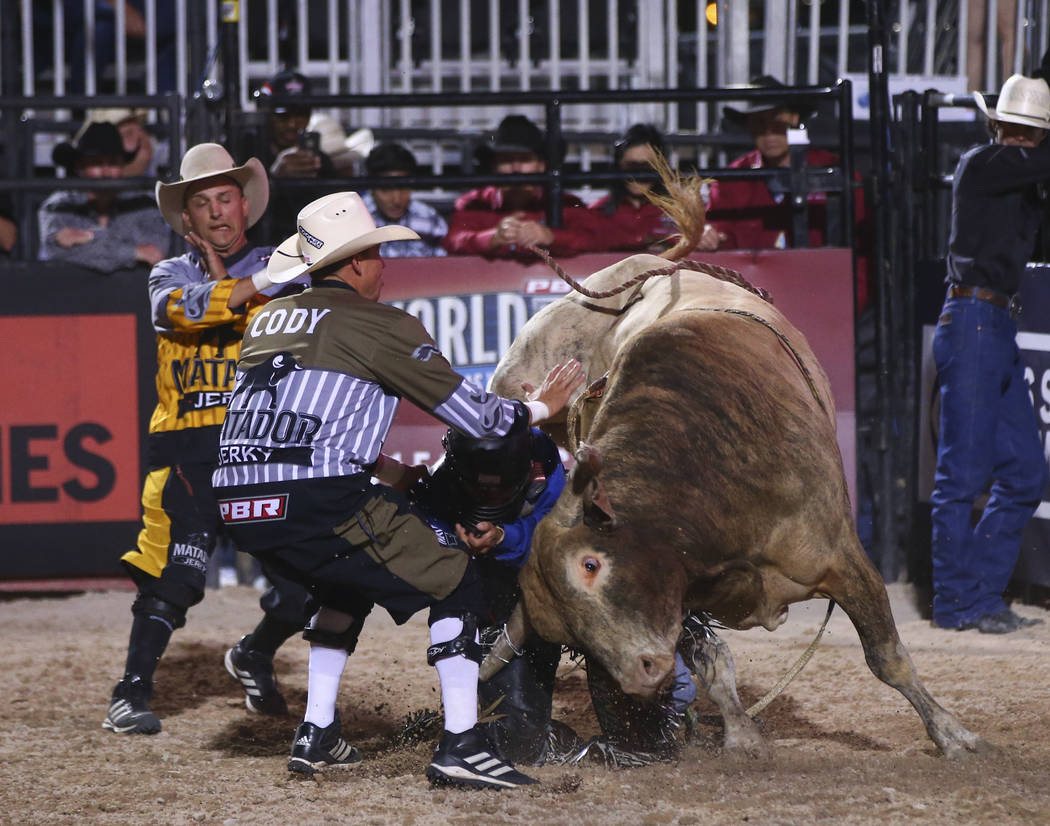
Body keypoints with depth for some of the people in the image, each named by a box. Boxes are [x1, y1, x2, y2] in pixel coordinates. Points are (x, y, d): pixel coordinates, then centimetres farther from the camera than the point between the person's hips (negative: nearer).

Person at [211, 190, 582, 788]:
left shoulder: (270, 319, 23)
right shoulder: (382, 325, 3)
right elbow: (467, 410, 8)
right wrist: (536, 409, 26)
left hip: (240, 507, 7)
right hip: (321, 502, -7)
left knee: (349, 583, 33)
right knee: (455, 581, 7)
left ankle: (317, 737, 27)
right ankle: (461, 744, -3)